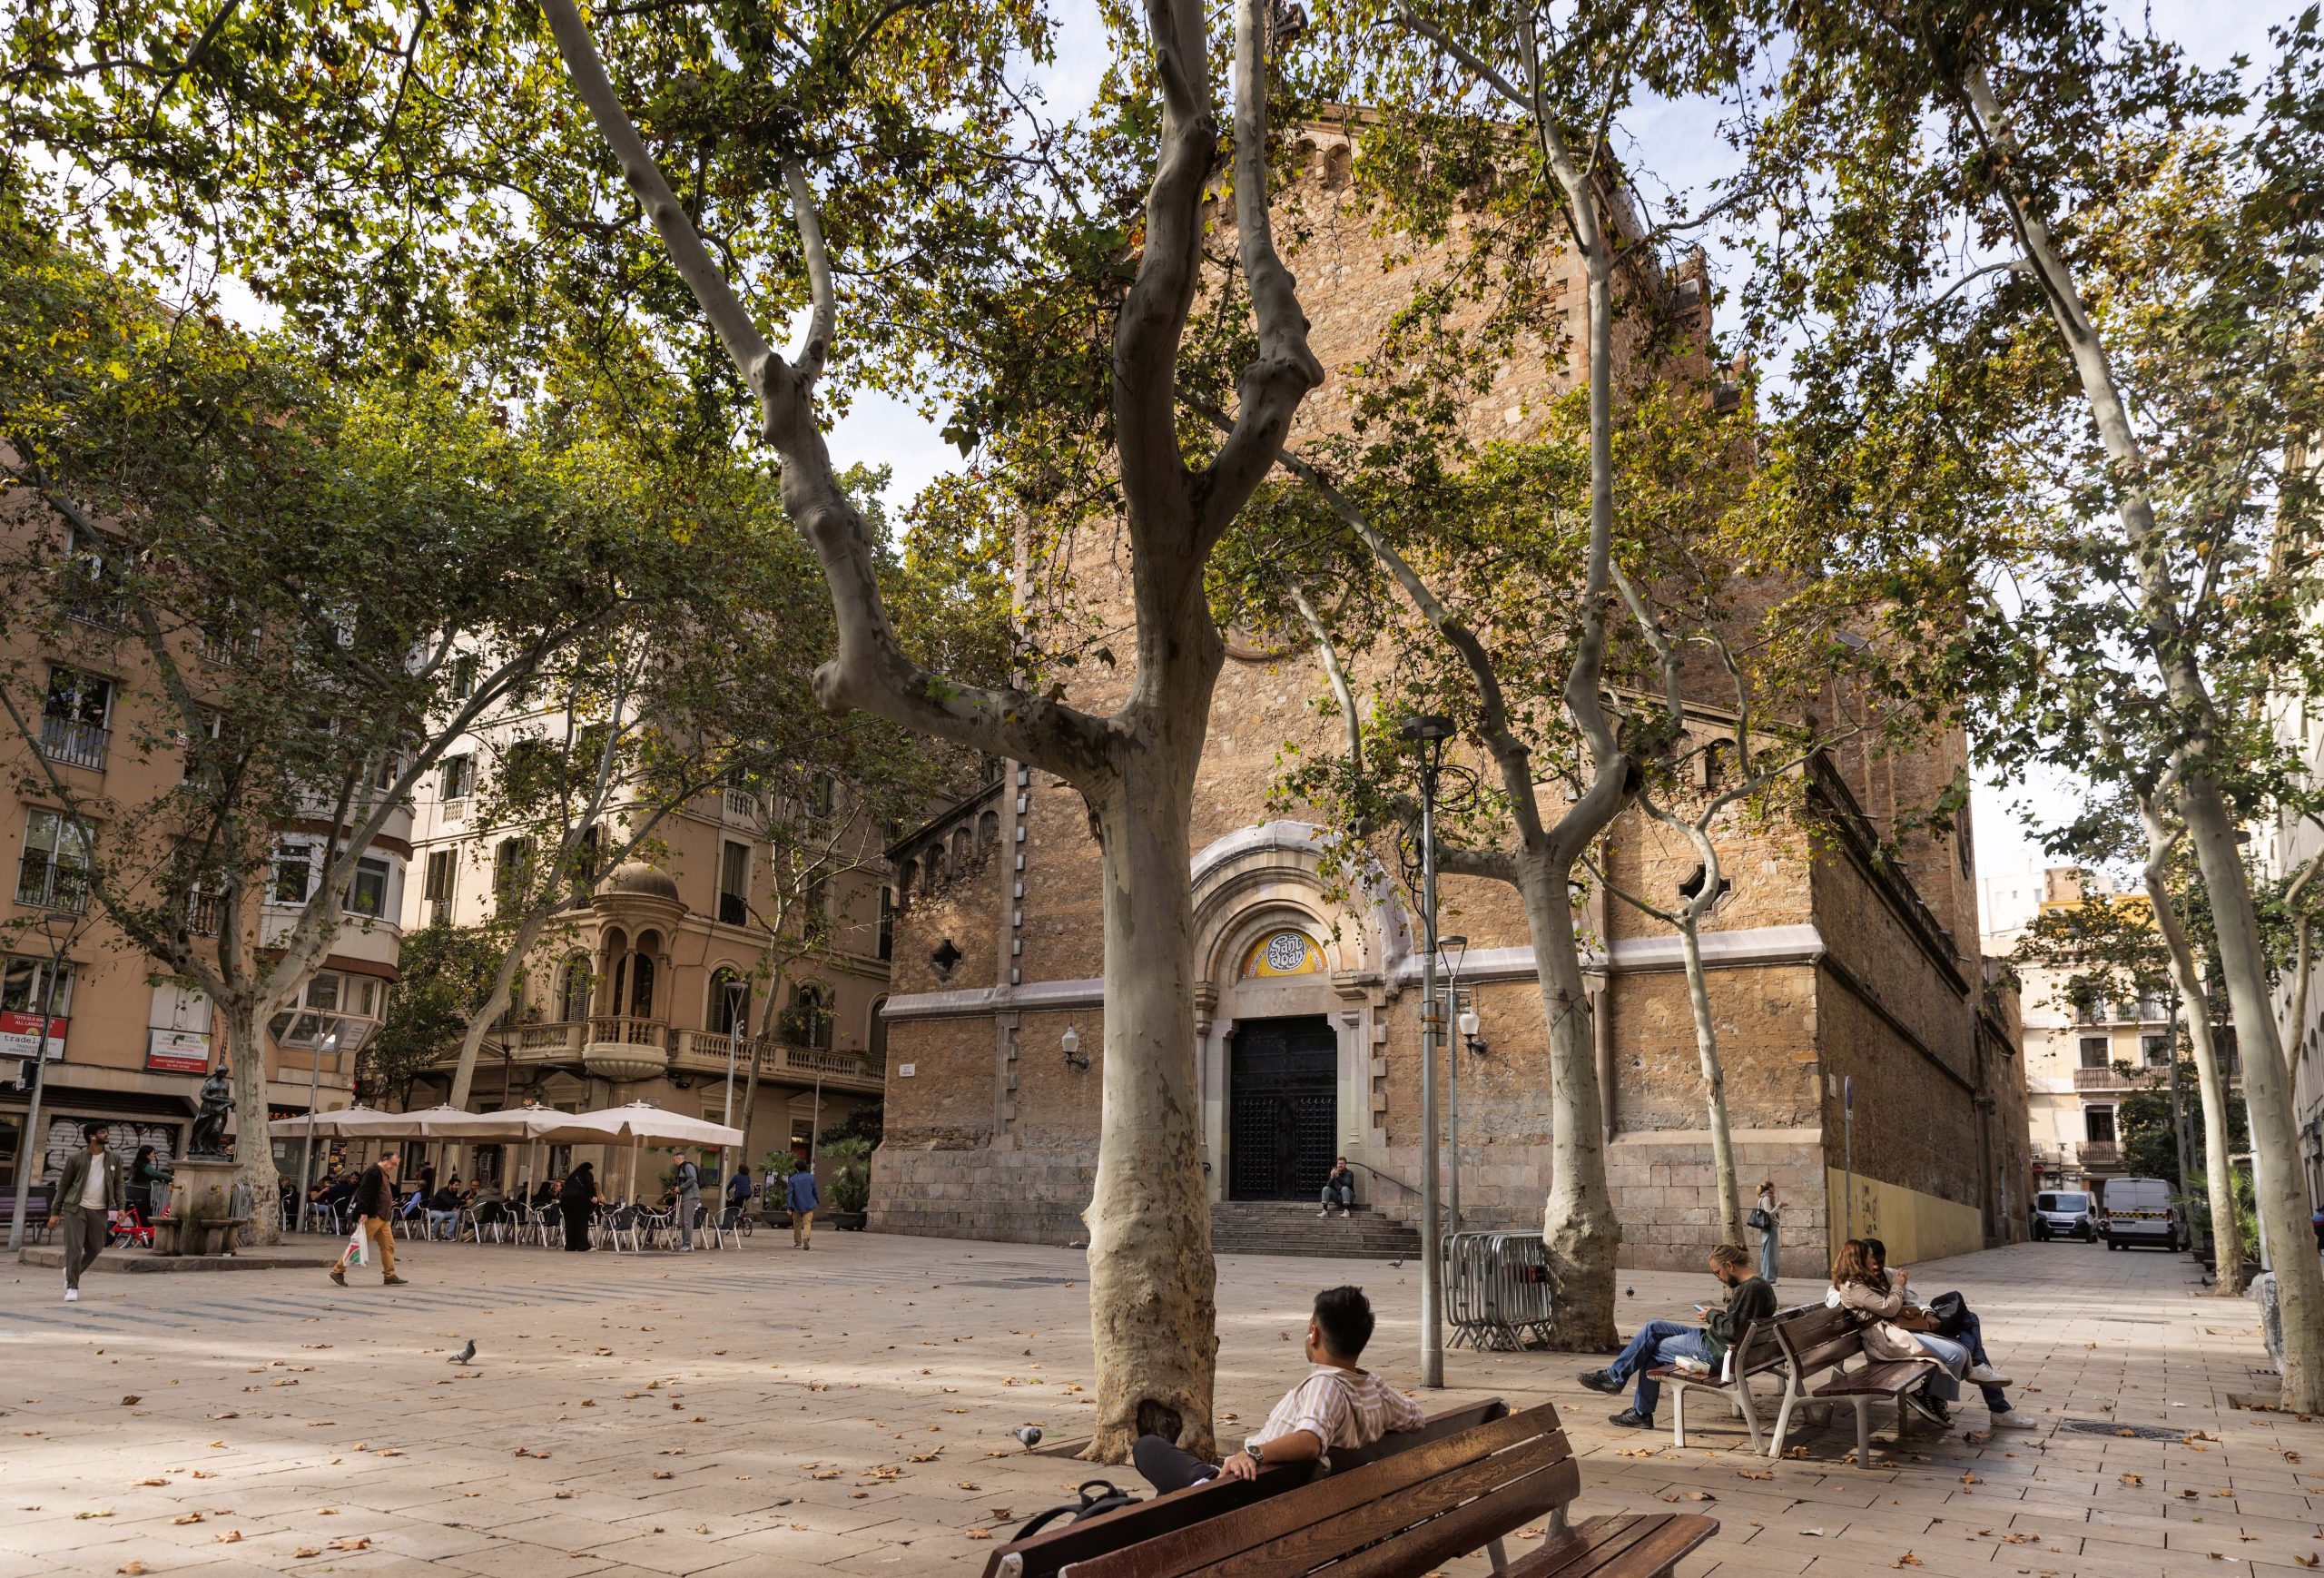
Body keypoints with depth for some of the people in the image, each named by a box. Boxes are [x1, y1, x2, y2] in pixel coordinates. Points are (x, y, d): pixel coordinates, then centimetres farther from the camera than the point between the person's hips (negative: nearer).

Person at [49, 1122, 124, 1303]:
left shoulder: (114, 1159, 6)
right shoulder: (75, 1158, -3)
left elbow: (118, 1184, 10)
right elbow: (63, 1185, 3)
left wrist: (120, 1206, -3)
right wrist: (54, 1212, 1)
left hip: (99, 1211, 3)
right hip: (76, 1208, -3)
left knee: (94, 1249, 10)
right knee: (74, 1248, -7)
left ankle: (71, 1273, 35)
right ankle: (72, 1287, 2)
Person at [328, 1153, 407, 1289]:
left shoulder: (385, 1175, 21)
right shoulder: (373, 1171, -10)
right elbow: (364, 1192, -19)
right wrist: (363, 1212, -25)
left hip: (383, 1217, 10)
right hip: (371, 1216, -10)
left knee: (388, 1245, 5)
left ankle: (389, 1276, 6)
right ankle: (338, 1271, 2)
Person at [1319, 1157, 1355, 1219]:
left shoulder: (1349, 1173, -4)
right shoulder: (1334, 1173, 7)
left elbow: (1347, 1185, -24)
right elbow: (1328, 1185, -4)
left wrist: (1338, 1177, -35)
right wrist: (1332, 1177, -23)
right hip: (1337, 1197, 4)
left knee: (1344, 1188, -34)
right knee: (1326, 1188, -18)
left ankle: (1346, 1211, -40)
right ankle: (1325, 1211, -27)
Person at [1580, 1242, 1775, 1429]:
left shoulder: (1750, 1289, -22)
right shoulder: (1760, 1284, 9)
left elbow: (1732, 1330, -24)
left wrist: (1712, 1315, -8)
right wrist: (1720, 1314, 6)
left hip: (1717, 1352, -10)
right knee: (1652, 1328, 9)